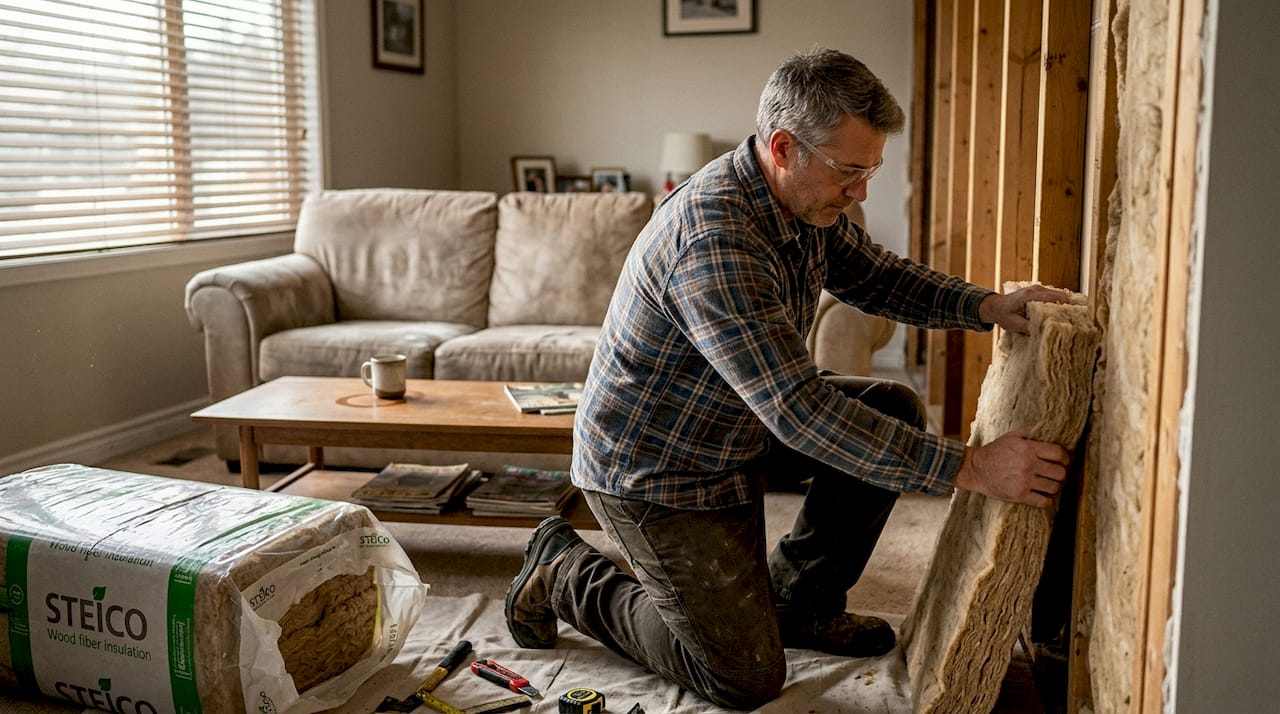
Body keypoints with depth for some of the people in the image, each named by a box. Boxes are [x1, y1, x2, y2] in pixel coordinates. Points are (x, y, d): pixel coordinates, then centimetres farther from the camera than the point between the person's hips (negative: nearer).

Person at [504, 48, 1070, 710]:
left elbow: (877, 275, 10)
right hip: (653, 464, -9)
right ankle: (566, 573, 14)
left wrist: (988, 306, -9)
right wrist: (970, 467, -35)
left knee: (895, 410, 1)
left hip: (739, 425, 9)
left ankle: (798, 603, 15)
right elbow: (803, 413, -38)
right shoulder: (712, 239, -35)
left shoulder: (807, 201, -5)